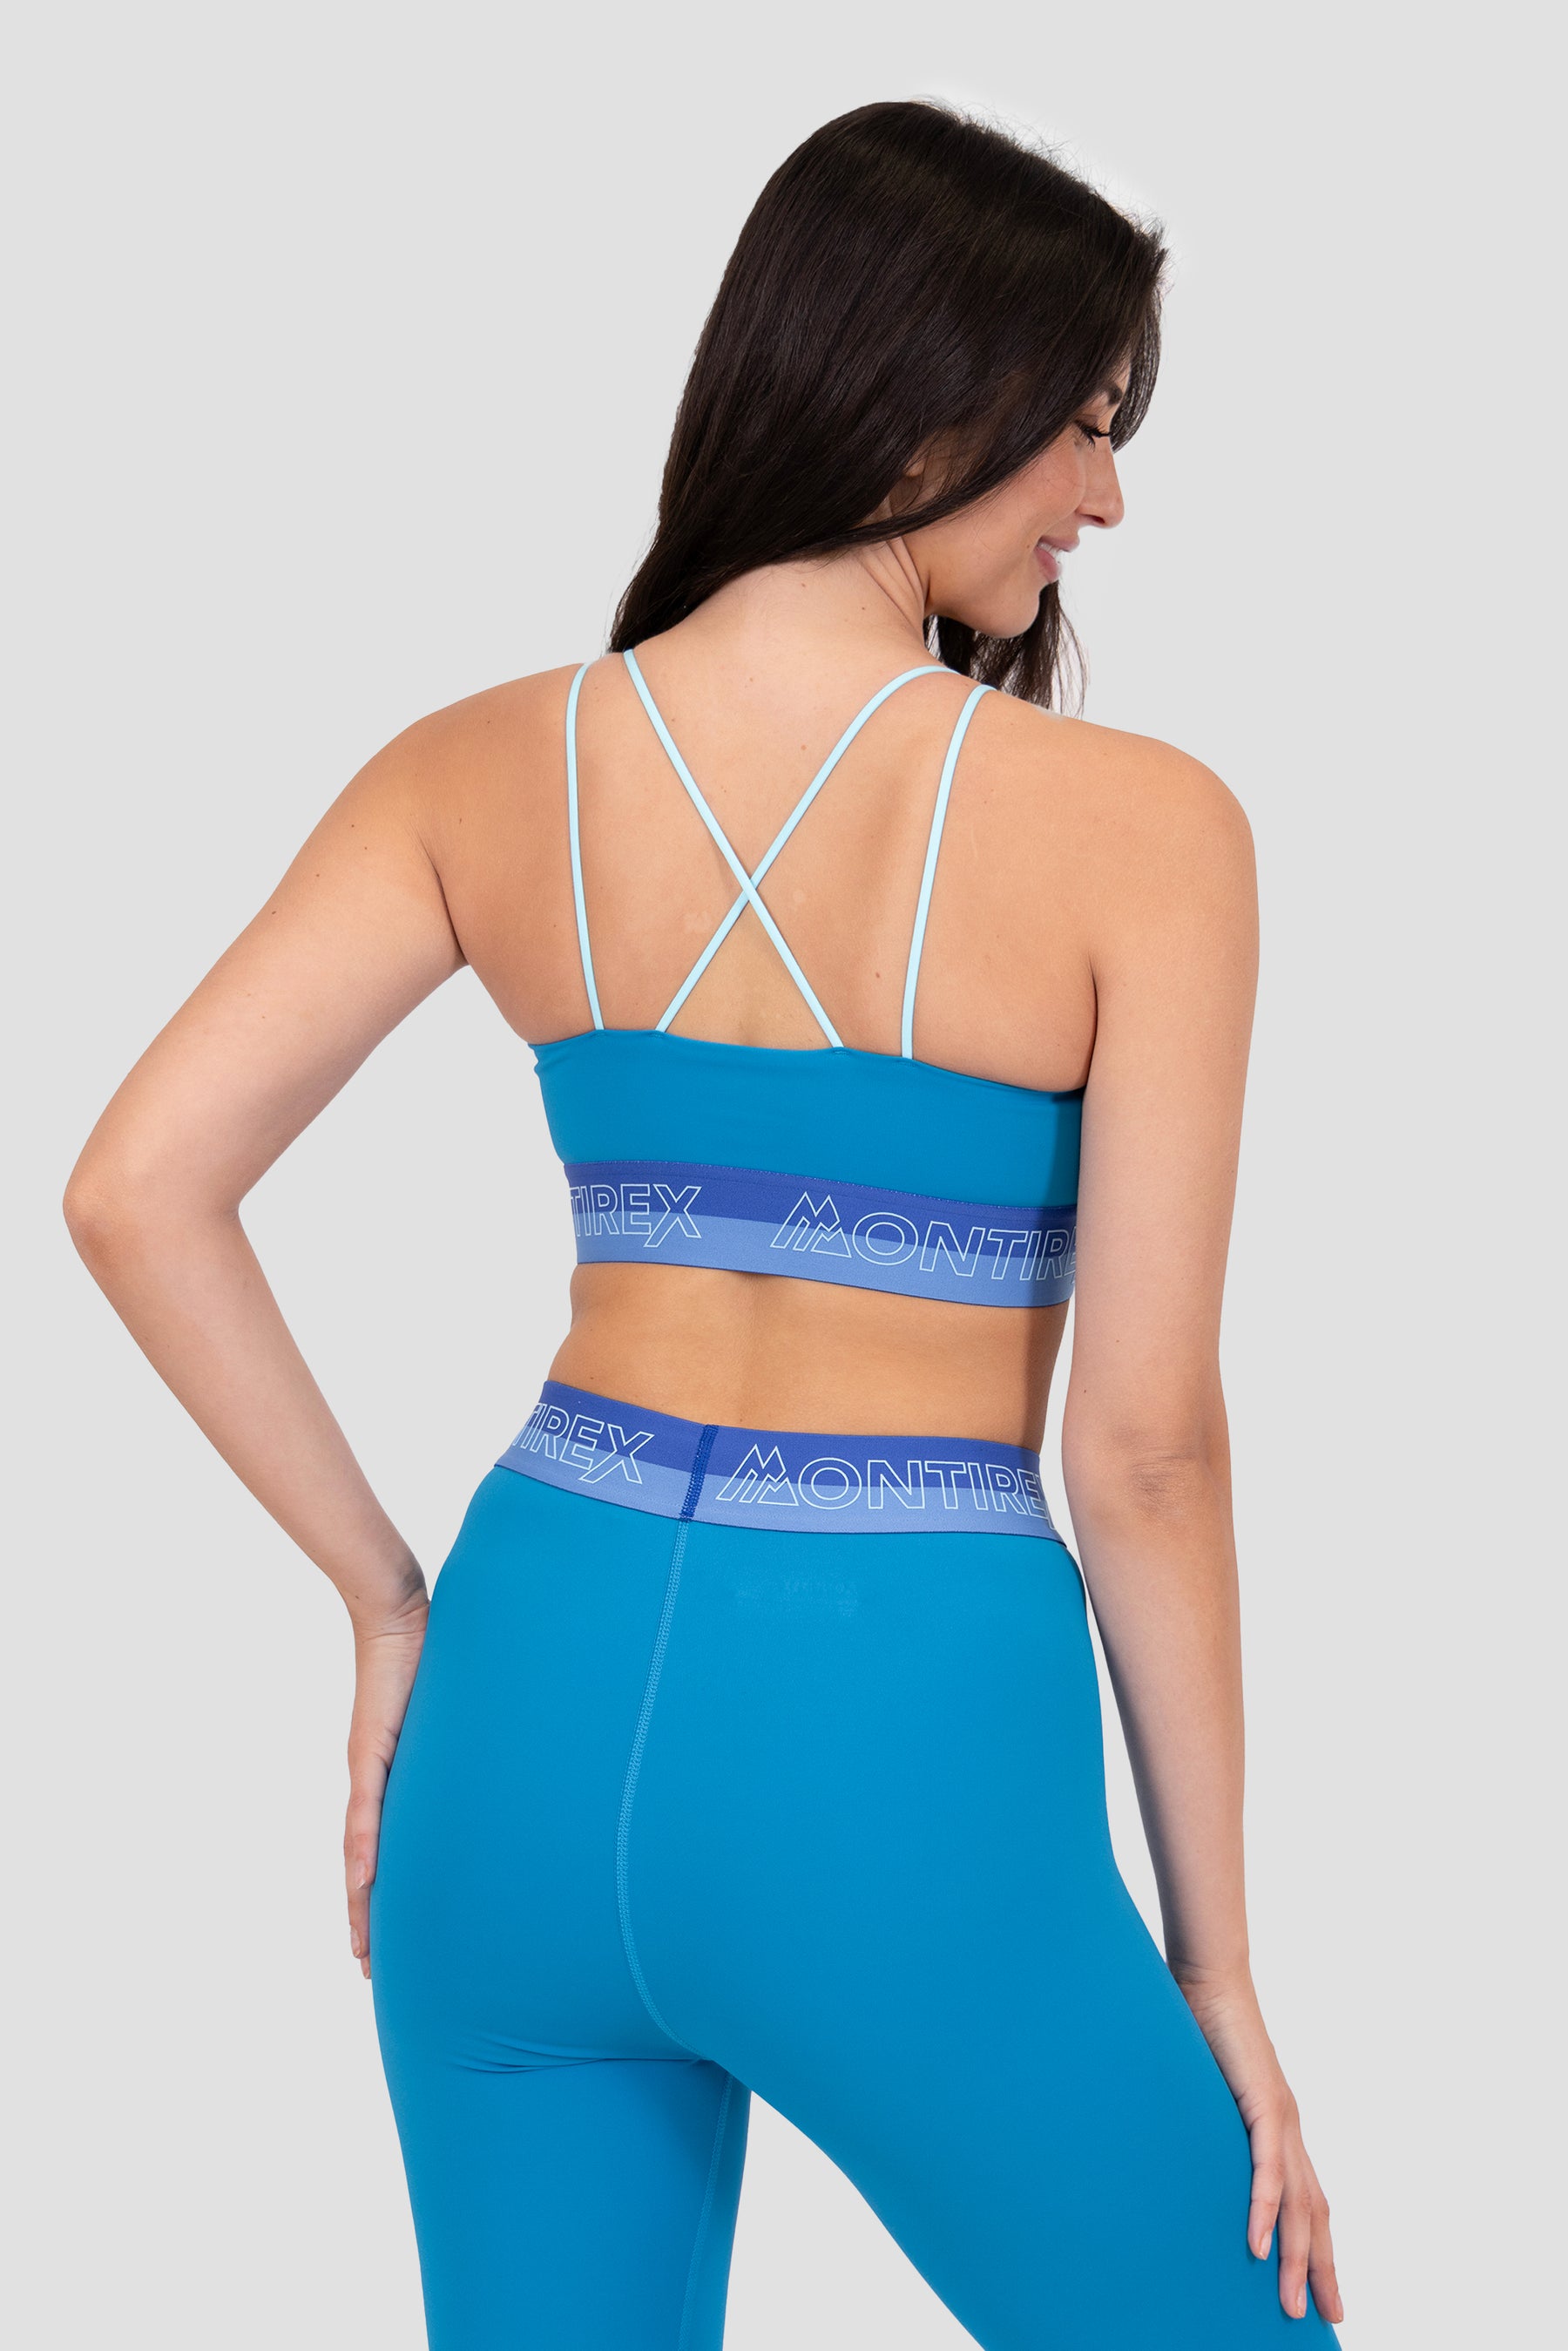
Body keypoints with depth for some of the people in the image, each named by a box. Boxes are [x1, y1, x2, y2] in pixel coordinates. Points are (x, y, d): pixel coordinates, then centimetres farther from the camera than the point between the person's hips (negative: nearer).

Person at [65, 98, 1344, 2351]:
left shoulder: (486, 768, 0)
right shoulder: (1135, 826, -11)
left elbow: (137, 1189, -4)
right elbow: (1145, 1447, -10)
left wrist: (389, 1603, 6)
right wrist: (1215, 1967, 0)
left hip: (547, 1685, 5)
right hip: (902, 1759, -4)